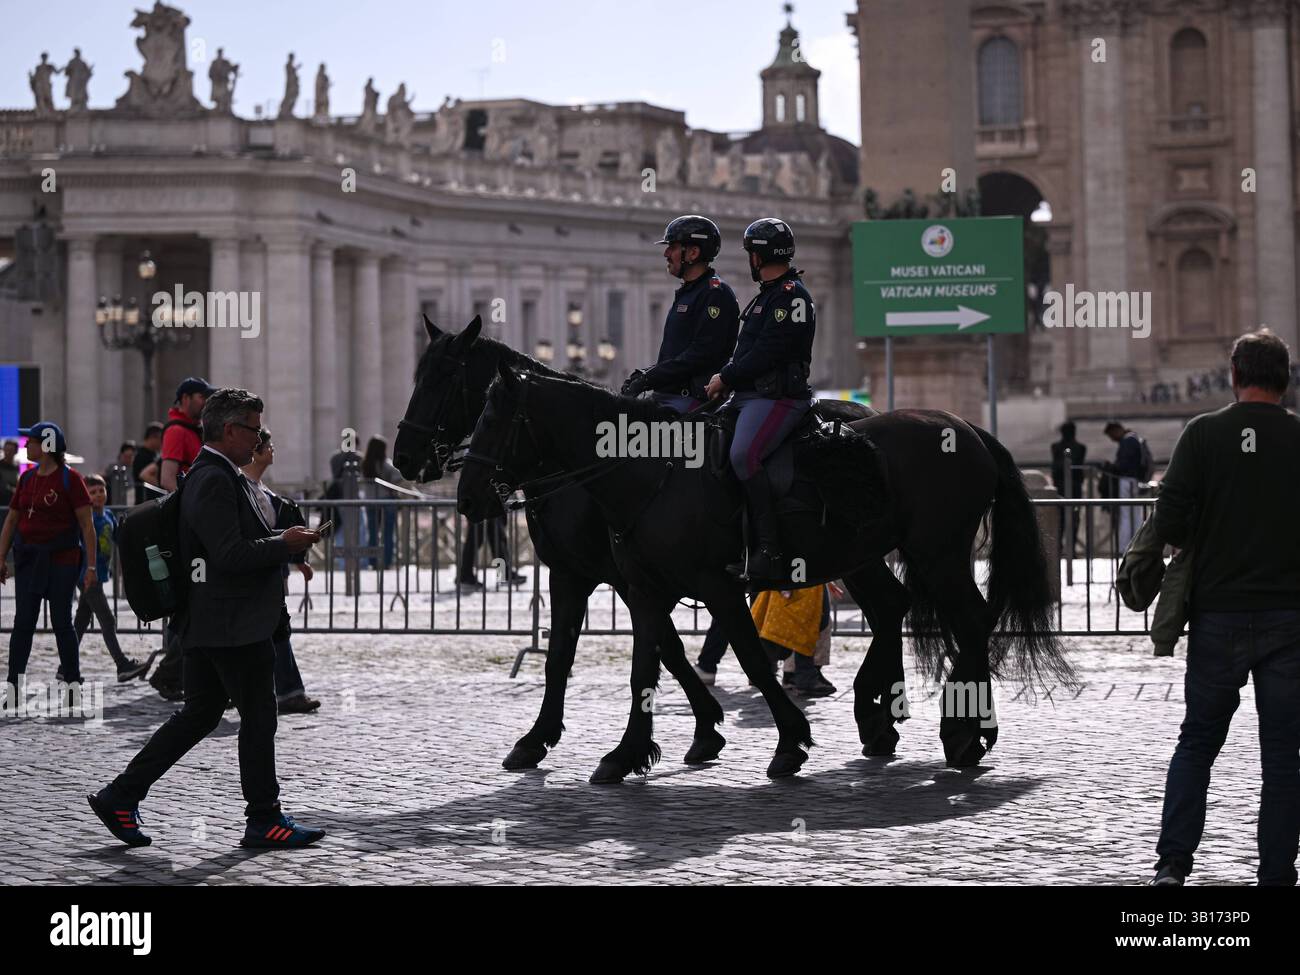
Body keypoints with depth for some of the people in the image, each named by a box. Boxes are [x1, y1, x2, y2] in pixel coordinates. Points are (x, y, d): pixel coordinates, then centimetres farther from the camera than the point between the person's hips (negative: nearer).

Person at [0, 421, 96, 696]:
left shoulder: (69, 479, -7)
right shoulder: (27, 479, 11)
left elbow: (87, 524, -9)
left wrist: (91, 565, -13)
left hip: (61, 559, -5)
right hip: (29, 557, 5)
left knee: (61, 622, 1)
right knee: (23, 622, 2)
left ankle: (72, 684, 11)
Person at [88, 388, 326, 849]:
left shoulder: (212, 475, 16)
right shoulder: (215, 480, -18)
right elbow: (230, 554, -25)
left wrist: (284, 539, 14)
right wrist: (284, 544, -15)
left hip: (210, 622, 11)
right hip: (235, 625, -11)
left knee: (198, 714, 14)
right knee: (258, 717, 0)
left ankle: (119, 797, 15)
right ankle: (264, 820, 9)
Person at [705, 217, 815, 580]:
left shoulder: (791, 296, -10)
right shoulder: (768, 295, 24)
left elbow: (766, 353, -18)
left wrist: (726, 378, -12)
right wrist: (725, 377, 7)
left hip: (777, 396, -11)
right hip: (749, 394, 11)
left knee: (743, 455, -30)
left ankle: (769, 551, -29)